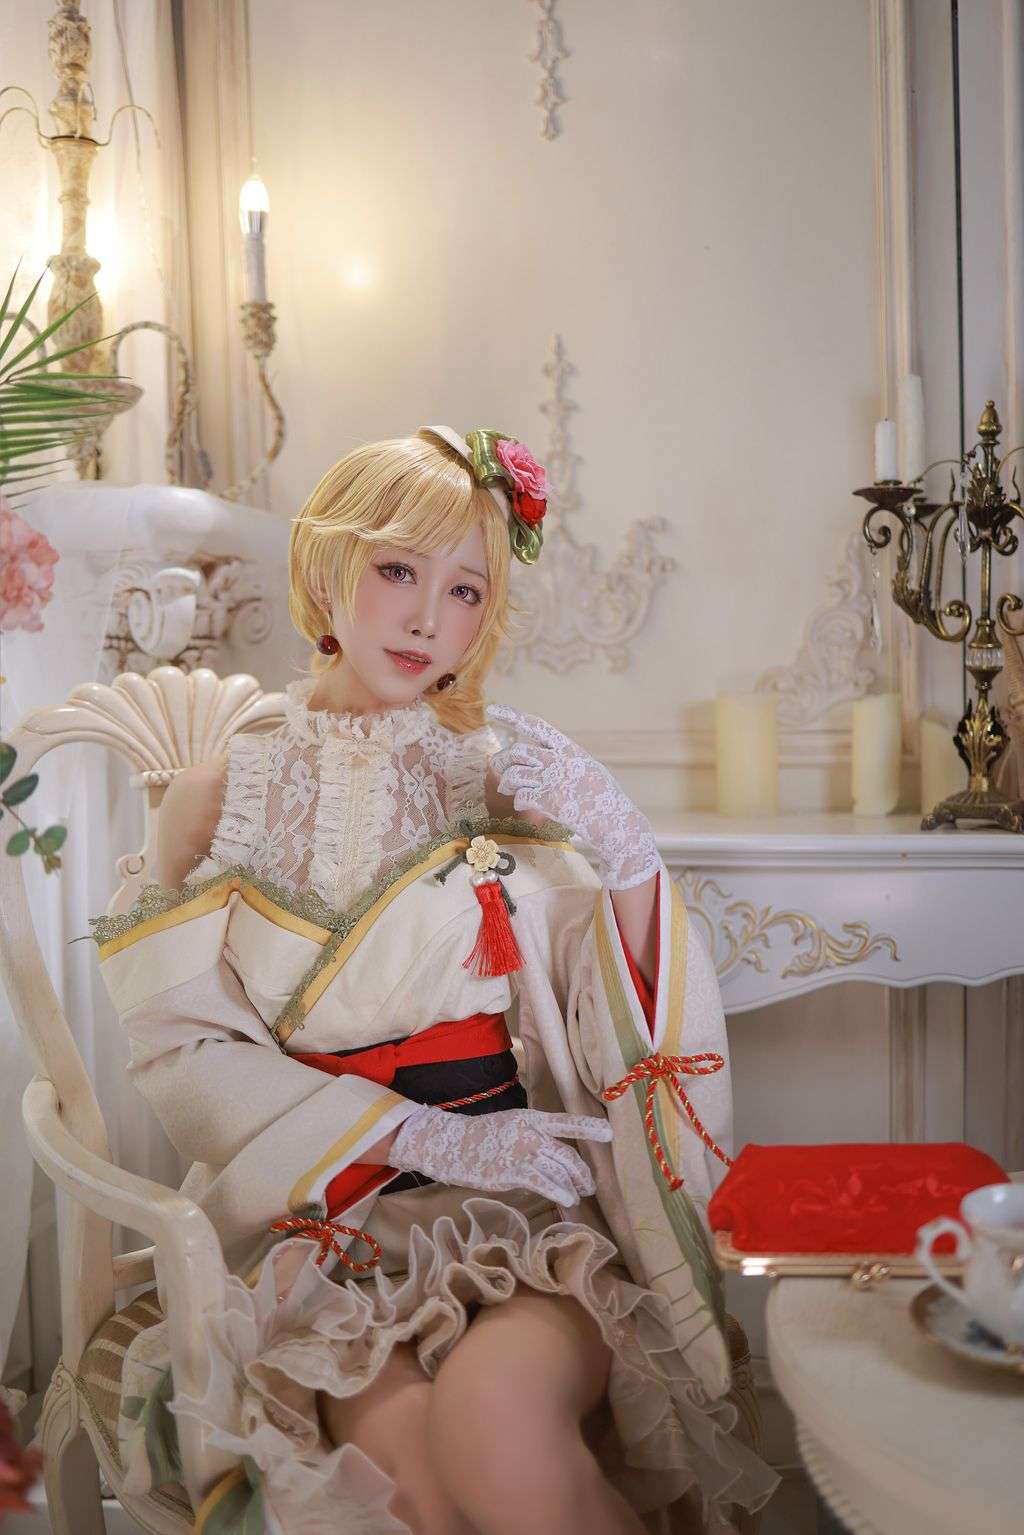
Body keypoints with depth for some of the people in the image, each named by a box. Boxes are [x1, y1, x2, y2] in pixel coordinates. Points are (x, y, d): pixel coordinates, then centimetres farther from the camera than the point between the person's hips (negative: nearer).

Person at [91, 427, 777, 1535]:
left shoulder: (517, 771, 6)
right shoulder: (219, 799, 7)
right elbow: (183, 1049, -2)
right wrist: (429, 1137, -11)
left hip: (529, 1204, 0)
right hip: (317, 1214, 0)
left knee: (494, 1419, -30)